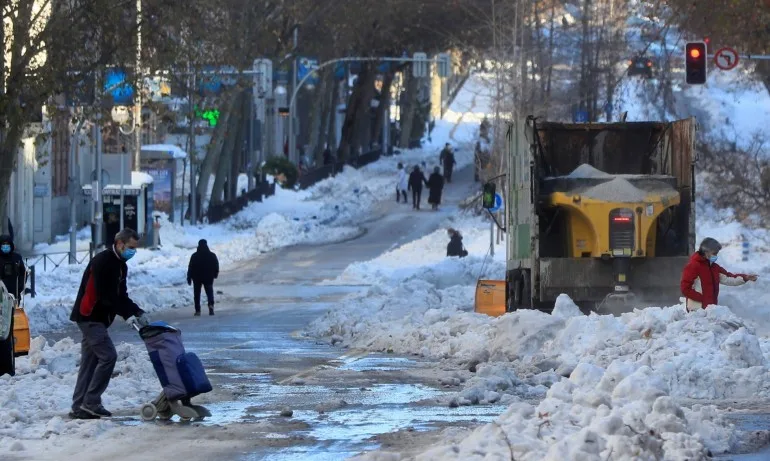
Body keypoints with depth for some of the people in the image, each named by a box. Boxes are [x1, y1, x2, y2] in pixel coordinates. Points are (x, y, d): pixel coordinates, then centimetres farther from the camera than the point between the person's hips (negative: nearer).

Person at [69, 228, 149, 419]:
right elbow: (105, 294, -23)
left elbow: (121, 296, 17)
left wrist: (138, 313, 3)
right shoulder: (103, 261, -17)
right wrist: (127, 314, -24)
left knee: (90, 360, 9)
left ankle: (80, 407, 10)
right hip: (89, 316, -10)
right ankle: (91, 402, -12)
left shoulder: (120, 265, 15)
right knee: (108, 355, -14)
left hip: (96, 318, 10)